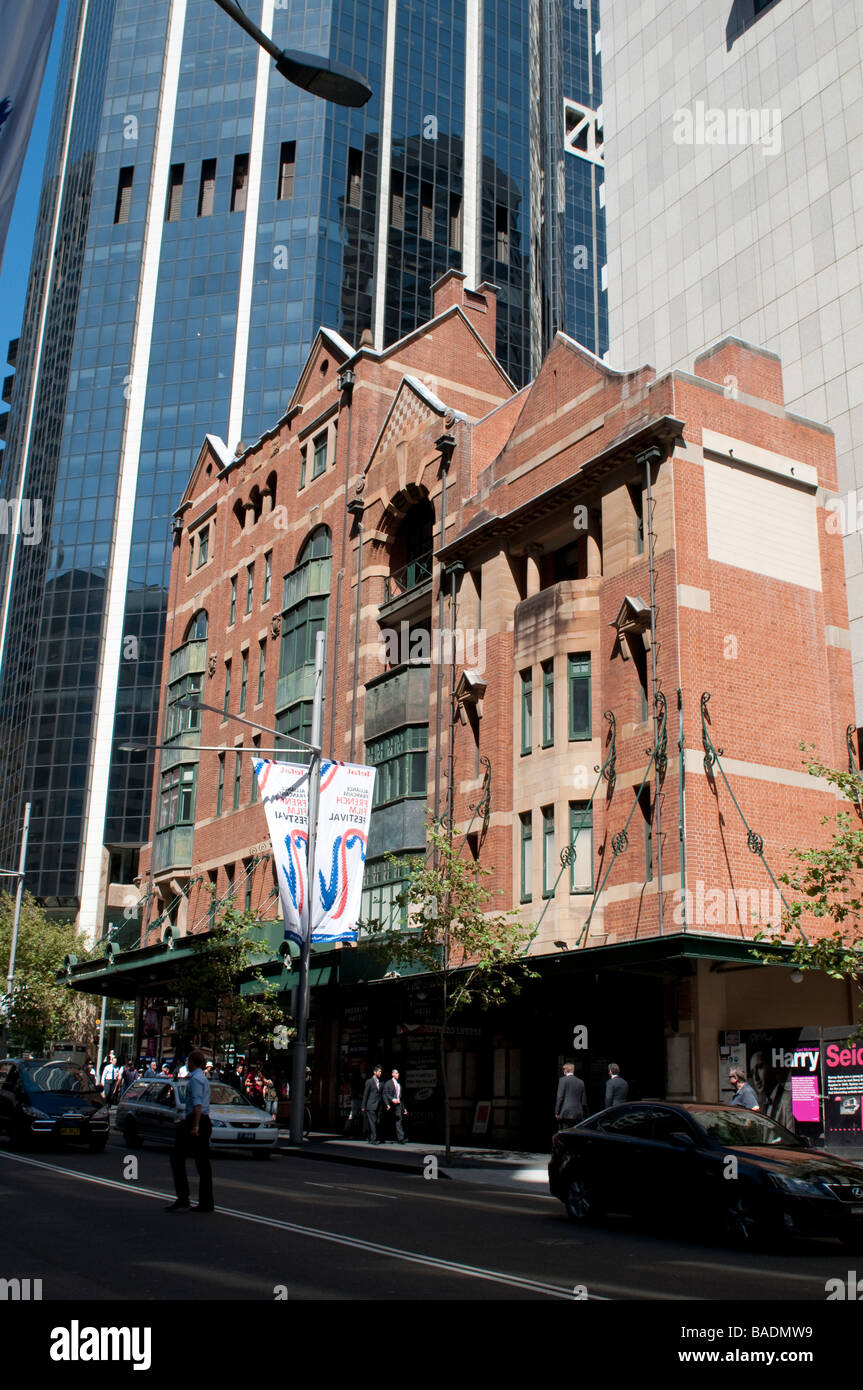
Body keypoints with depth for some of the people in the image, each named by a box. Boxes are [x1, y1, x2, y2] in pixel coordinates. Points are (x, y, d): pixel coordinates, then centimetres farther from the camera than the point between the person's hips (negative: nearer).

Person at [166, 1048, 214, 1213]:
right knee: (203, 1162, 8)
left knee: (177, 1158, -4)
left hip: (195, 1121, -9)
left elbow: (197, 1103, -22)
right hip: (205, 1121, 9)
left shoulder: (195, 1079, -11)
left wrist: (195, 1125, -27)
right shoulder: (203, 1078, 19)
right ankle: (206, 1202, 8)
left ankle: (183, 1200, -8)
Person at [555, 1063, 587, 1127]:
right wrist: (584, 1114, 19)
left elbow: (560, 1097, -7)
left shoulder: (563, 1080, -3)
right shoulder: (581, 1082, 10)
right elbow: (584, 1101, 12)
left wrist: (557, 1112, -2)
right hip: (578, 1115, 4)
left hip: (565, 1113, -4)